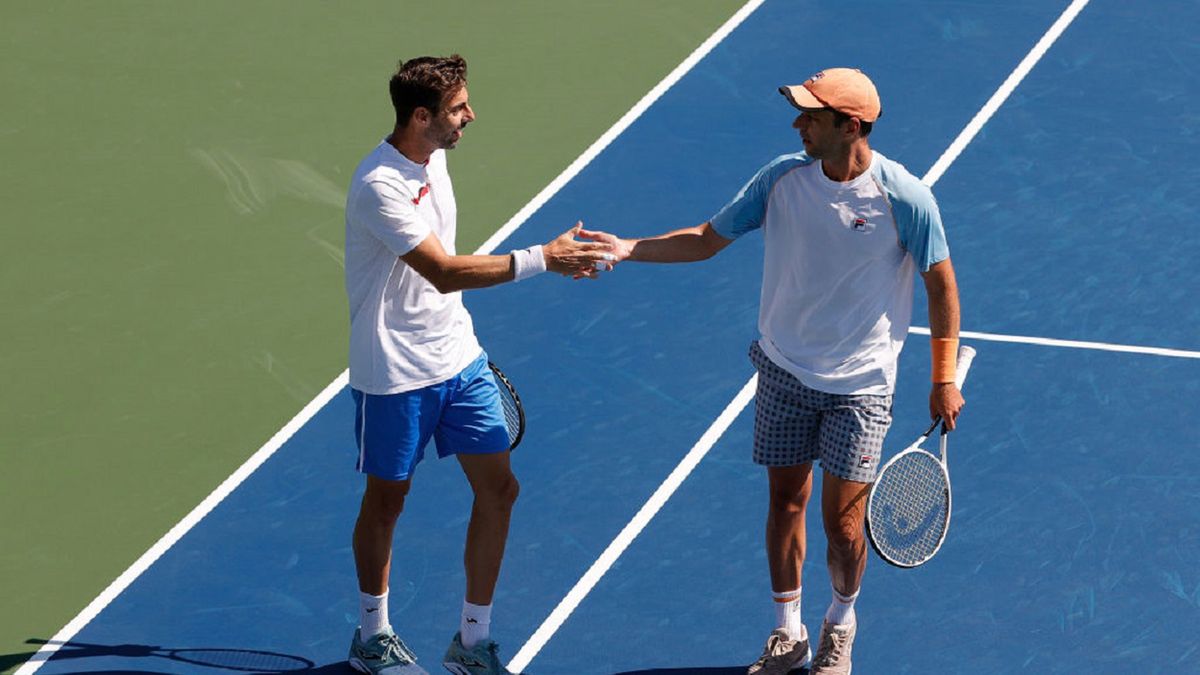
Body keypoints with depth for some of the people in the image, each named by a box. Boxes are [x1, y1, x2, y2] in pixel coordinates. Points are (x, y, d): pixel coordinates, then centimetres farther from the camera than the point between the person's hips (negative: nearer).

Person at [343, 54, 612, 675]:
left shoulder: (433, 157, 3)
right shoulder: (380, 186, -25)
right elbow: (444, 272, -30)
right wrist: (541, 259, -32)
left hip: (459, 358, 8)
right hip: (396, 375, -7)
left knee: (497, 489, 4)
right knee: (386, 499, 10)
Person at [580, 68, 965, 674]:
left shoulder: (903, 198, -16)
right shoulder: (782, 178, -6)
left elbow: (941, 284, -6)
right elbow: (707, 239, 3)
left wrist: (944, 380, -5)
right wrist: (630, 249, -11)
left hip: (860, 384, -3)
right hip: (785, 372, 3)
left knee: (842, 524, -2)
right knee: (786, 502, 10)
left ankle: (840, 623, 27)